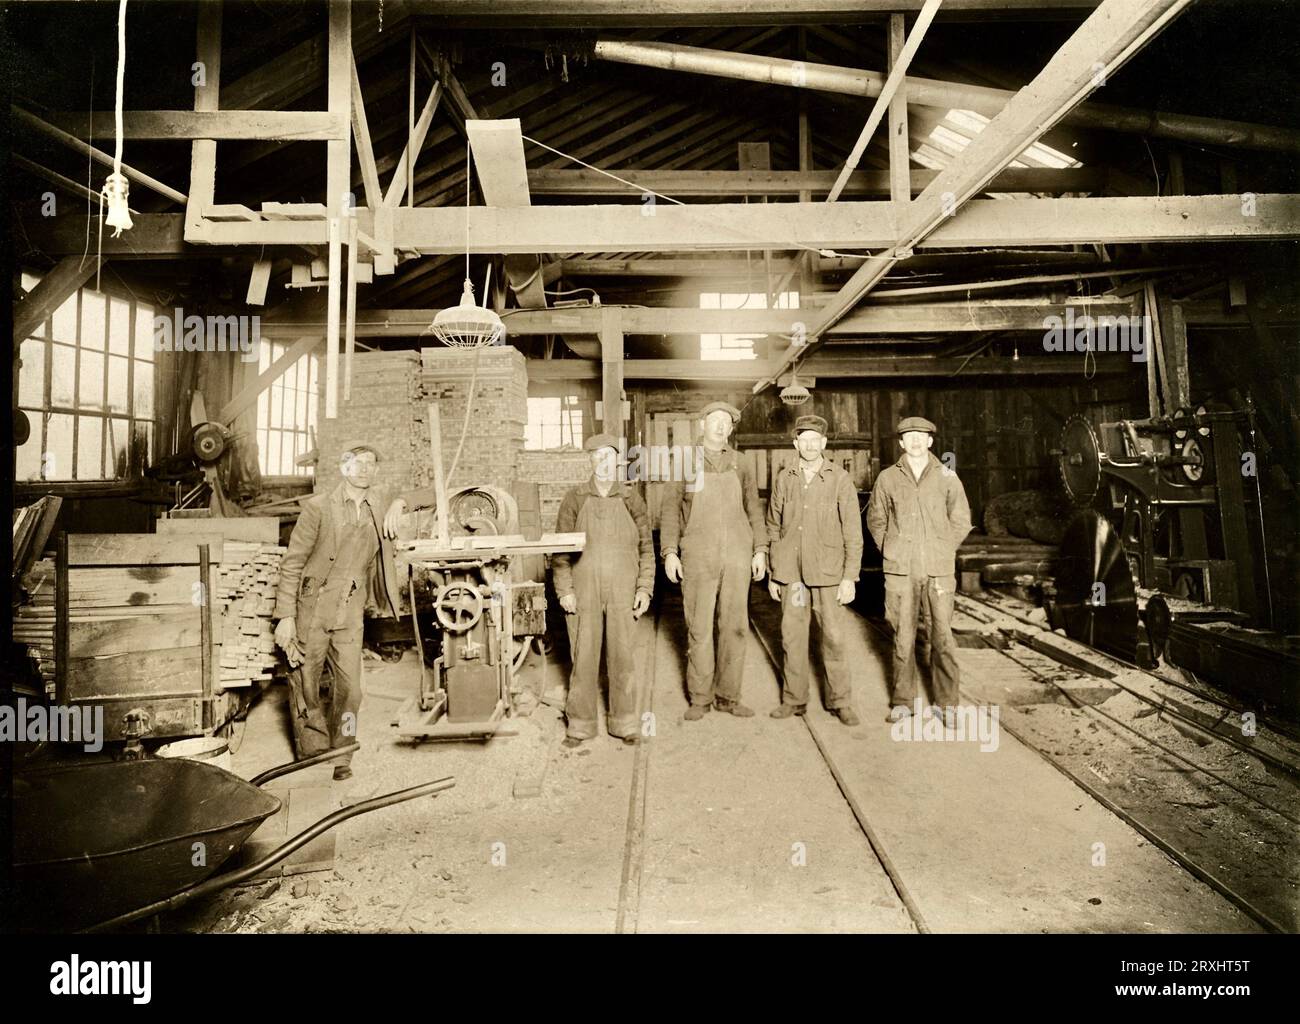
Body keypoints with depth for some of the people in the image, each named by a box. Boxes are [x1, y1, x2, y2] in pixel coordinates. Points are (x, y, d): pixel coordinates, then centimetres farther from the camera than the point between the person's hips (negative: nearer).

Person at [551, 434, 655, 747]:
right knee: (583, 657, 6)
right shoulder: (575, 499, 2)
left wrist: (645, 589, 0)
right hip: (583, 593, 0)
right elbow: (560, 549, 3)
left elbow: (646, 548, 6)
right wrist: (564, 590, -4)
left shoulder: (631, 499, 3)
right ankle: (580, 724, 19)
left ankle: (624, 722, 21)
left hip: (622, 593, 1)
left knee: (623, 657, 6)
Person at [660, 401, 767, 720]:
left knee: (735, 627, 3)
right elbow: (671, 510, 2)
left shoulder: (740, 465, 10)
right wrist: (670, 552, -6)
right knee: (699, 628, 1)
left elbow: (754, 510, 12)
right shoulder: (685, 463, 4)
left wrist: (760, 551, 4)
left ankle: (727, 696, 16)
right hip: (698, 558, -2)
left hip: (737, 556, 2)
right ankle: (700, 698, 13)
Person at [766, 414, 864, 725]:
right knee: (792, 636, 7)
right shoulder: (783, 480, 5)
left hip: (828, 572, -2)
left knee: (833, 637, 1)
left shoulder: (840, 479, -4)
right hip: (791, 572, 2)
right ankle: (794, 699, 20)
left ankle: (840, 701, 16)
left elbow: (853, 532, -4)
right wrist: (772, 574, 9)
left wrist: (850, 577, -9)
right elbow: (773, 528, 10)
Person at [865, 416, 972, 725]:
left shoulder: (947, 477, 3)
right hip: (900, 571, 0)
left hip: (939, 571, 0)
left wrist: (942, 551, 7)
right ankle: (903, 700, 18)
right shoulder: (888, 478, 4)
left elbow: (961, 520, 11)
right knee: (903, 636, 6)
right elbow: (875, 518, 15)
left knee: (943, 635, 1)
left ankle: (945, 702, 14)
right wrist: (891, 551, 9)